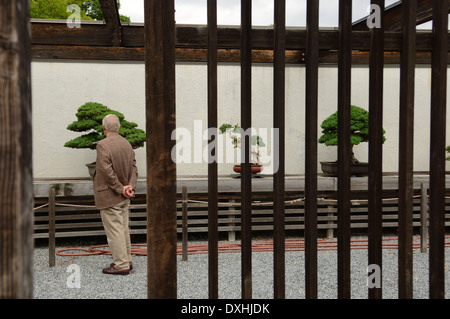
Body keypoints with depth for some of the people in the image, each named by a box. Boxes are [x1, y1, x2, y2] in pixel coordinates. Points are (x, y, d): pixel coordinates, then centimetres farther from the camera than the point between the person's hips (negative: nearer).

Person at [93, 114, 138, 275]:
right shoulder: (127, 144, 7)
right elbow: (133, 166, 3)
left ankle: (121, 265, 6)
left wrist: (120, 188, -13)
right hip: (124, 197, 8)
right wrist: (130, 186, -7)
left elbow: (107, 171, -21)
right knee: (123, 228, 16)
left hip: (109, 196, -8)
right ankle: (126, 260, 26)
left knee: (114, 230, 0)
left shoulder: (103, 145, -16)